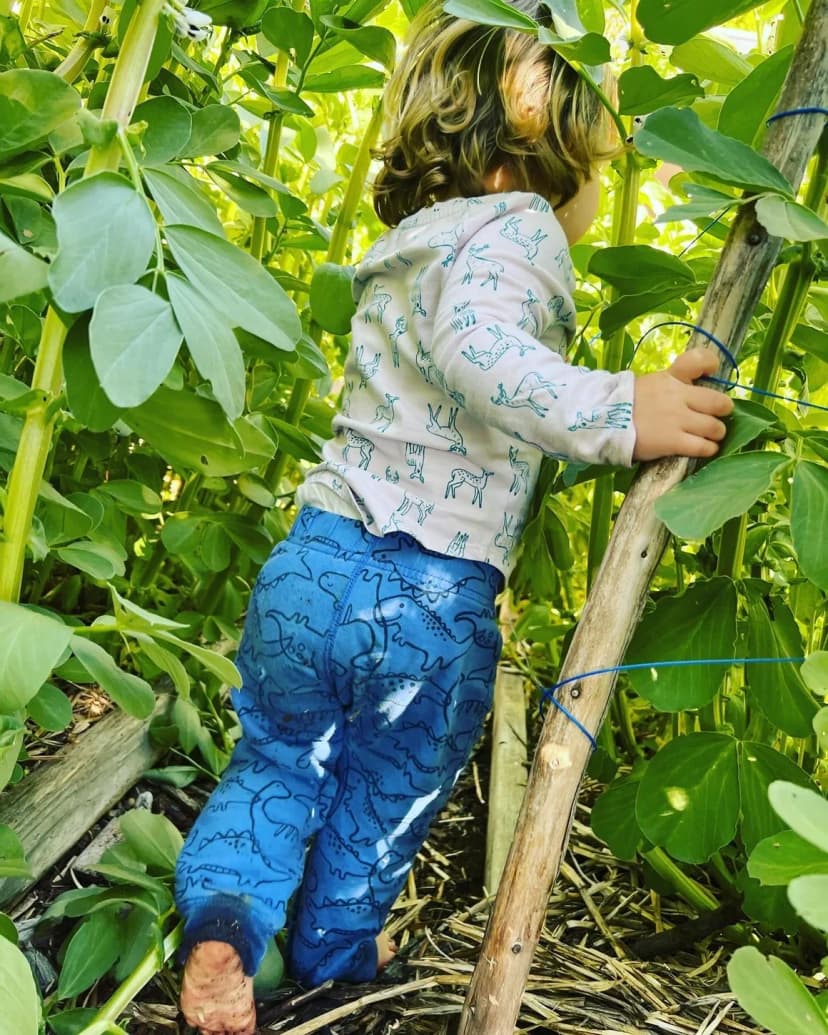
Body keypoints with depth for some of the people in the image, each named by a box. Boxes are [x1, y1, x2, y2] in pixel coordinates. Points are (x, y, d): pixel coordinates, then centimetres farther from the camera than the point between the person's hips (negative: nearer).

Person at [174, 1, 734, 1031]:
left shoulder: (401, 252, 18)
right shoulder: (517, 228, -9)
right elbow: (479, 343, -31)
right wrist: (615, 414, -31)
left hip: (313, 564, 6)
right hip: (437, 607, -6)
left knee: (278, 762, 27)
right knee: (381, 810, 20)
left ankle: (223, 921, 7)